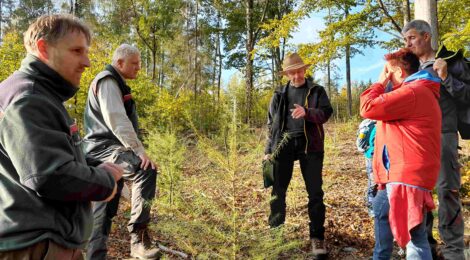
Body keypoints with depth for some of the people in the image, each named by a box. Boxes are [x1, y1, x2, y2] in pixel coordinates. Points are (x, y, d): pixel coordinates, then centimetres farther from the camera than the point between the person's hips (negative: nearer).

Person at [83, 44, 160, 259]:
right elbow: (116, 120, -22)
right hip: (104, 148, -11)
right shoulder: (107, 81, -8)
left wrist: (135, 150, 24)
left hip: (110, 150, 11)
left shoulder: (116, 85, 25)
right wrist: (139, 150, -28)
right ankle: (139, 237, -30)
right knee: (147, 170, -32)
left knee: (105, 210, 10)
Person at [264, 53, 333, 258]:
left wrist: (307, 112, -25)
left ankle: (317, 237, 12)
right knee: (278, 191, 4)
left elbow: (326, 113, -6)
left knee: (315, 193, 1)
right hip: (284, 145, 2)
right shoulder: (279, 95, 14)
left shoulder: (316, 91, 8)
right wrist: (268, 150, 9)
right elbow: (271, 124, 14)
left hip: (310, 145, -2)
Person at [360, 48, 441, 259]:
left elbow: (368, 108, -16)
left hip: (408, 175, -12)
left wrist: (380, 82, -4)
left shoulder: (412, 92, -16)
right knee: (381, 209, 25)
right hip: (404, 172, 12)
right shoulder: (418, 91, 21)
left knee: (415, 237, -9)